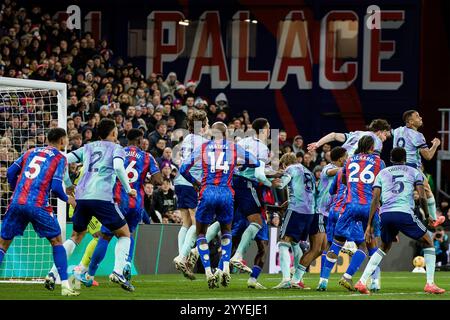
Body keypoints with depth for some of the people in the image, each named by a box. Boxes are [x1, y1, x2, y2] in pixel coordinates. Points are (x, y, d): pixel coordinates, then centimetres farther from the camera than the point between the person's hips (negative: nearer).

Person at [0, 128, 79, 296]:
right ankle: (65, 285, 5)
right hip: (38, 206, -3)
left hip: (16, 203, 3)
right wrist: (67, 199, 16)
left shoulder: (31, 152, 20)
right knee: (56, 241, 13)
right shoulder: (59, 158, 6)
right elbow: (56, 187, -4)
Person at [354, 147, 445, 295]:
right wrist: (427, 216, 20)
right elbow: (422, 197, 5)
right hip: (404, 213, -3)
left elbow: (375, 199, 10)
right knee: (428, 243, 17)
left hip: (385, 215, 3)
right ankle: (430, 283, 5)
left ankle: (362, 282, 13)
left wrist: (370, 225, 9)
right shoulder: (414, 172, 16)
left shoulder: (382, 173, 20)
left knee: (384, 248, 27)